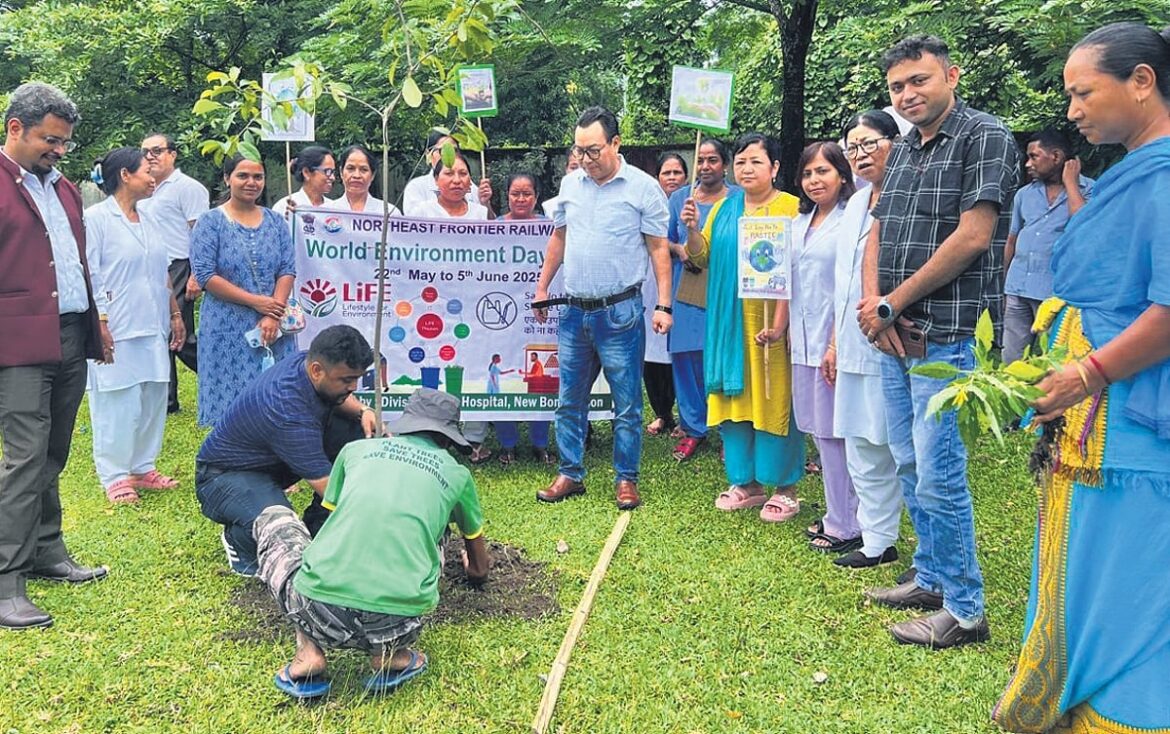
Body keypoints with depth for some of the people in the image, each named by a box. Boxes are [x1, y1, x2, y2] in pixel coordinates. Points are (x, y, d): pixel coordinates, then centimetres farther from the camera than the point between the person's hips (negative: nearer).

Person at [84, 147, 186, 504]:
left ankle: (143, 467, 22)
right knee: (117, 402, -2)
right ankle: (115, 477, 9)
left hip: (153, 328, 7)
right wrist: (99, 324, -16)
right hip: (116, 331, -7)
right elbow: (87, 277, -10)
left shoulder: (149, 219, 15)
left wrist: (175, 314, 20)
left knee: (153, 398, 10)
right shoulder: (96, 218, -6)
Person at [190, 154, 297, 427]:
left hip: (272, 328, 3)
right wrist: (255, 301, -13)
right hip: (228, 331, -3)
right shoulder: (210, 222, 0)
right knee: (232, 400, 0)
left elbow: (288, 270, 3)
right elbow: (205, 275, -8)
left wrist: (273, 317, -11)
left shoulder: (275, 221, 10)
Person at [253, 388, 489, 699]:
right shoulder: (457, 473, 19)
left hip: (321, 613, 0)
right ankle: (390, 653, 13)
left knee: (273, 518, 28)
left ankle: (309, 653, 12)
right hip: (398, 623, 1)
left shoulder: (356, 449, 20)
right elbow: (479, 569, 35)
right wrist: (474, 572, 62)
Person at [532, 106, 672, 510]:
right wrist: (542, 288, 17)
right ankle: (570, 474, 24)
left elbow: (659, 248, -5)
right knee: (569, 400, 12)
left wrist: (663, 305, -10)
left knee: (627, 404, 3)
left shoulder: (643, 188, -5)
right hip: (573, 311, 5)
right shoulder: (570, 184, 9)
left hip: (620, 313, -5)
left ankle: (626, 479, 16)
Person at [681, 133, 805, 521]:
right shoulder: (723, 208, 12)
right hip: (729, 322, 5)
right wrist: (691, 229, -6)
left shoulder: (790, 208, -5)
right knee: (734, 398, 9)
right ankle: (745, 481, 21)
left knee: (775, 400, -1)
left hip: (770, 323, -5)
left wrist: (780, 322, -21)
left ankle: (784, 488, 11)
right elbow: (701, 257, 13)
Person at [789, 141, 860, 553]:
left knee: (835, 432, -3)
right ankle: (836, 514, 25)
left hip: (834, 342, -8)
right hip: (804, 343, 8)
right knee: (818, 431, 13)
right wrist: (783, 328, 14)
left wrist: (837, 345, -18)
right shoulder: (799, 223, 15)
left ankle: (847, 526, 8)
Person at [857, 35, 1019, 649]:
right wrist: (873, 305, -5)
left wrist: (890, 304, -12)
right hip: (895, 336, 8)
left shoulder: (985, 138, -7)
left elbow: (971, 237, -16)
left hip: (948, 336, -8)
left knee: (938, 476, -6)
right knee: (909, 466, 15)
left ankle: (964, 609, 8)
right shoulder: (904, 151, 16)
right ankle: (931, 579, 30)